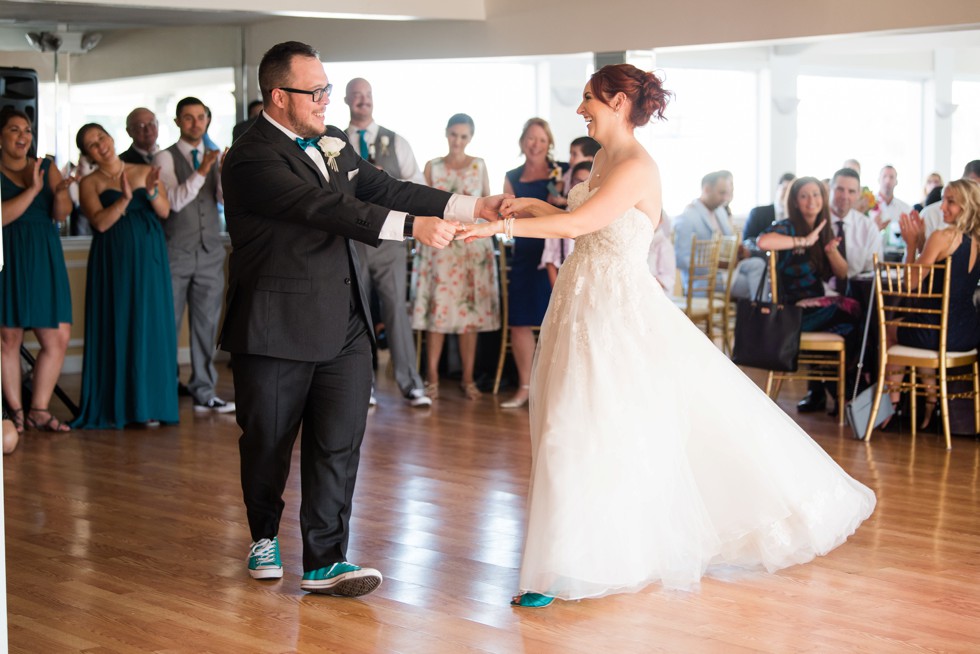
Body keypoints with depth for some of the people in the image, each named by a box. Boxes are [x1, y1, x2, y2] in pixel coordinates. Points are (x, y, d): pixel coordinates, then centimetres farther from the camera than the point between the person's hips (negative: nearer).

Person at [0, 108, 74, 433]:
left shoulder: (47, 168, 10)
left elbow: (61, 214, 1)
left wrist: (61, 192, -20)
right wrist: (32, 190, -19)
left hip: (45, 260, 4)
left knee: (59, 338, -1)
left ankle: (39, 410, 9)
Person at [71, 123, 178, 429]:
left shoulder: (144, 172, 9)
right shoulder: (89, 183, 3)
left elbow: (164, 211, -1)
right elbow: (100, 222, -10)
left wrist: (151, 191, -18)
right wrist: (125, 199, -22)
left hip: (148, 257, 2)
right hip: (112, 262, -1)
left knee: (149, 325, 1)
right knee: (115, 328, 0)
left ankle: (147, 403, 6)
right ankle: (114, 406, 5)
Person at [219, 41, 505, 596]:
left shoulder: (333, 143, 11)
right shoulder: (252, 160, -16)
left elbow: (383, 189, 11)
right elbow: (325, 208, -26)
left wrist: (472, 207, 1)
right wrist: (413, 227, -33)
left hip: (343, 324, 6)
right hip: (278, 327, -6)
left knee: (339, 443, 0)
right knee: (267, 442, 10)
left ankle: (325, 561, 5)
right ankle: (265, 535, 34)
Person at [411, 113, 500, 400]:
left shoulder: (479, 166, 9)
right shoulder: (432, 167, 8)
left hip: (473, 244, 0)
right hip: (439, 244, 0)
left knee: (470, 311, -1)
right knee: (436, 310, -4)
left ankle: (468, 379, 5)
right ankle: (432, 378, 1)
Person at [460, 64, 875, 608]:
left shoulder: (638, 168, -18)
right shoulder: (603, 159, 10)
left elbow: (580, 223, -28)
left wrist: (502, 226, -29)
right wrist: (536, 207, 8)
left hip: (617, 312, -9)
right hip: (583, 302, 9)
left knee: (593, 426, -4)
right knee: (577, 424, 14)